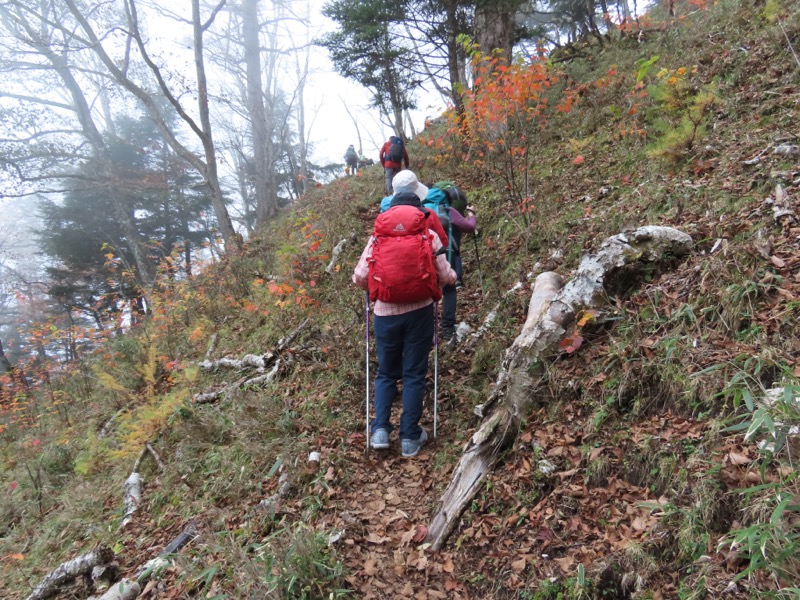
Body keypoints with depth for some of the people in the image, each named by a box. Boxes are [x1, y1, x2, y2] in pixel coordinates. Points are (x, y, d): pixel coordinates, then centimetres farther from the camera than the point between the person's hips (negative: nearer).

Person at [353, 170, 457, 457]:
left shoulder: (377, 234, 3)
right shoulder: (427, 232, 0)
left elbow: (359, 277, -3)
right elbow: (446, 276, -3)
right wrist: (452, 277, 21)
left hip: (385, 313, 1)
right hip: (419, 311, -1)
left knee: (386, 373, 18)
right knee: (414, 374, 9)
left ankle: (380, 429, 7)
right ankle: (410, 437, 13)